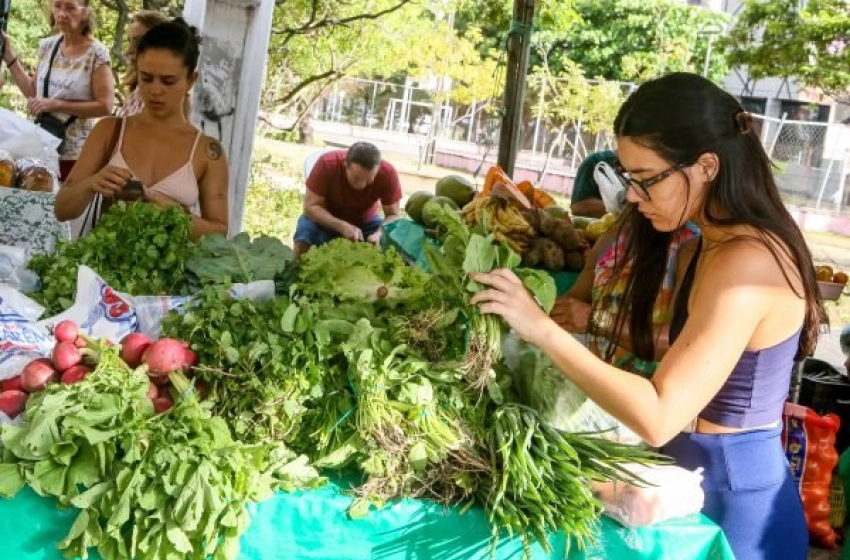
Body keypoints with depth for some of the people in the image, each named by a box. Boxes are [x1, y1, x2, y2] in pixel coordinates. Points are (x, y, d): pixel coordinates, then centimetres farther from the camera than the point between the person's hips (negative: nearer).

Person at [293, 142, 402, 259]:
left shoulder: (387, 173, -26)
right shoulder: (328, 164, -29)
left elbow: (394, 215, -18)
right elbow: (311, 206, -24)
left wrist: (378, 234, -38)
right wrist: (342, 226, -38)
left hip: (365, 222, 1)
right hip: (327, 219, -1)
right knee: (306, 229, -30)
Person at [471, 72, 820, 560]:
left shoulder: (744, 262, -26)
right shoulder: (725, 240, 5)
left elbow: (659, 418, -31)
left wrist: (543, 329, -31)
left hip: (731, 502, -9)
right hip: (709, 476, 9)